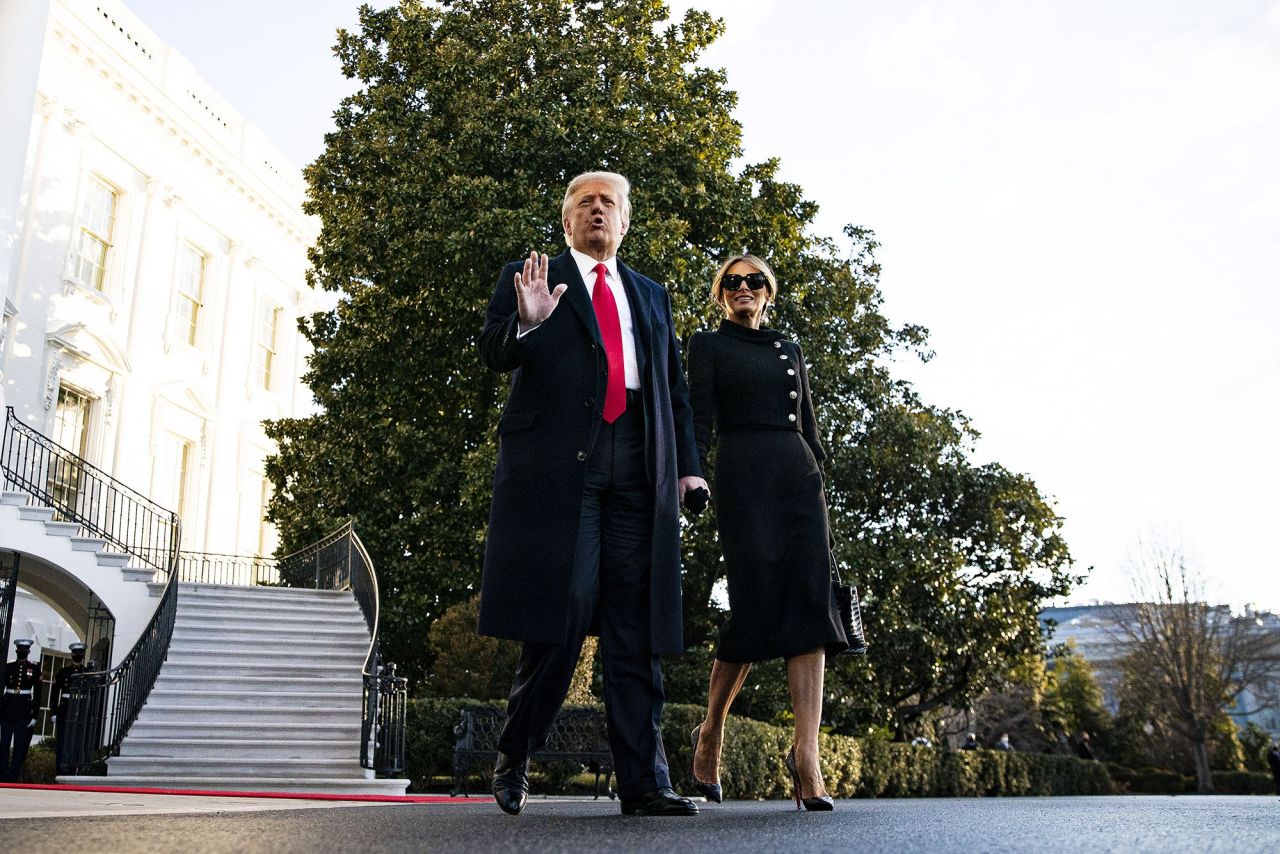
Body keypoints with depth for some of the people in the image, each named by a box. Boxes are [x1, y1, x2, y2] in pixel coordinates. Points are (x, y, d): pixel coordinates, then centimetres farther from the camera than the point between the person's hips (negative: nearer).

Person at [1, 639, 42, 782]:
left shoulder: (34, 669, 3)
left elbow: (37, 694, 3)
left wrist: (34, 716, -2)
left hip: (24, 712, -1)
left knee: (20, 747, -2)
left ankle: (12, 778, 2)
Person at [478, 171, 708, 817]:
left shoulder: (650, 295, 26)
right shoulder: (530, 278, 15)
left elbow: (674, 387, 23)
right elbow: (494, 353, 3)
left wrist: (687, 465, 12)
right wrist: (526, 322, -19)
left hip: (636, 468, 4)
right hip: (555, 460, -3)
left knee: (635, 624, -1)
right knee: (560, 613, -7)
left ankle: (643, 781, 1)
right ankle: (513, 755, 14)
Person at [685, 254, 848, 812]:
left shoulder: (789, 349, 25)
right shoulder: (708, 345, 12)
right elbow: (699, 416, -1)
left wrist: (819, 485, 15)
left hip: (798, 476, 5)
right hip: (743, 477, -4)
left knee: (811, 603, -10)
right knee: (756, 606, -11)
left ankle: (806, 756, -13)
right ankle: (710, 732, 11)